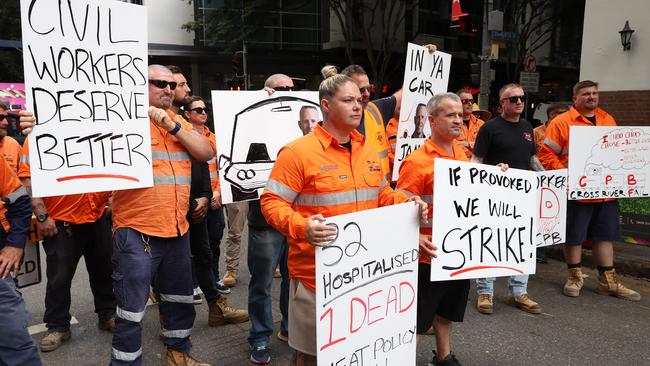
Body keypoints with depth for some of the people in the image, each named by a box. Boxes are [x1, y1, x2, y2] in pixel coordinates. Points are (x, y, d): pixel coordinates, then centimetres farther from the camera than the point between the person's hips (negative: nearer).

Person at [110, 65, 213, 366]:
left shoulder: (180, 122, 13)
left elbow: (207, 153, 0)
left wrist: (173, 126, -10)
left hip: (177, 228, 6)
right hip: (136, 231, -6)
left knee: (180, 301, 21)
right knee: (131, 310, 1)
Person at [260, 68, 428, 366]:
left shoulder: (367, 149, 9)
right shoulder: (298, 151, -14)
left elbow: (382, 195, 19)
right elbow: (272, 203, -15)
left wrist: (407, 204, 1)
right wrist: (302, 228, -31)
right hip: (317, 273, -6)